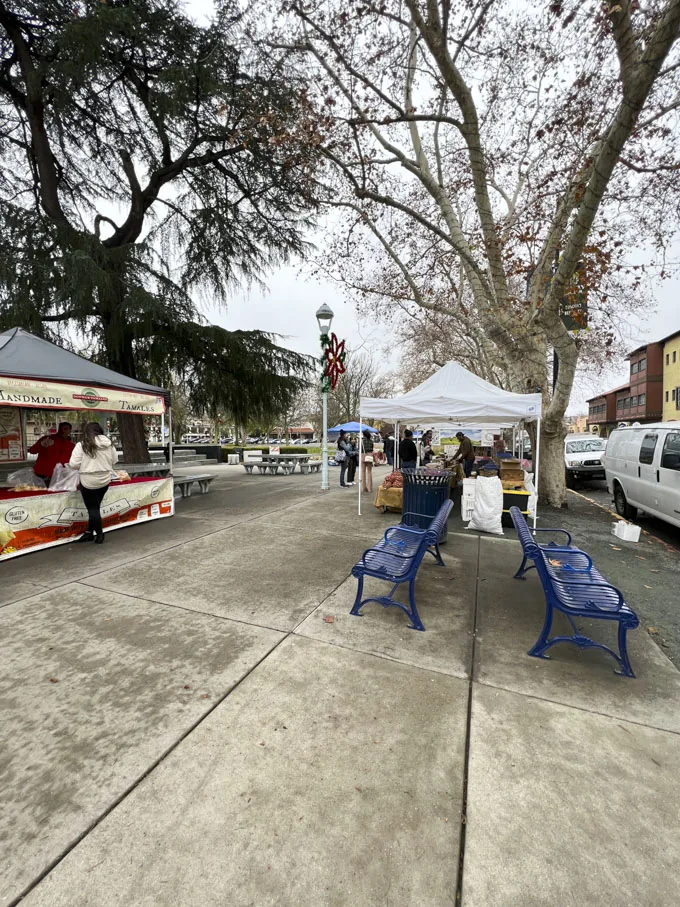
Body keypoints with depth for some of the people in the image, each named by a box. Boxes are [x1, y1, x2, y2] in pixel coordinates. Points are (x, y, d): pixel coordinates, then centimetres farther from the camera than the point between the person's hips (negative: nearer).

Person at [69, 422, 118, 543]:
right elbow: (114, 461, 8)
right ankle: (89, 532, 24)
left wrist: (83, 465, 7)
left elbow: (73, 464, -13)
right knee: (95, 507, 17)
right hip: (105, 480, 4)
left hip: (89, 481, -4)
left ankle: (99, 533, 14)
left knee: (93, 508, 8)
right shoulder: (109, 445, -1)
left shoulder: (81, 445, -13)